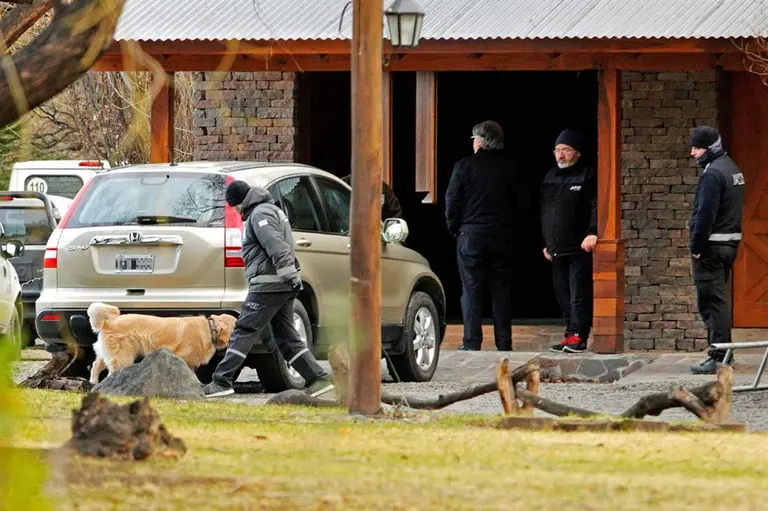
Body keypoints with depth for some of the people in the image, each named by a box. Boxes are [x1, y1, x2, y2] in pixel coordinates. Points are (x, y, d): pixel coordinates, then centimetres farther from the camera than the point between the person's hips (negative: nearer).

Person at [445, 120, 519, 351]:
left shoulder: (464, 166, -6)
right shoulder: (509, 169, 4)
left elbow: (452, 200, -4)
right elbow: (518, 201, 7)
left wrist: (454, 228, 8)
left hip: (471, 235, -3)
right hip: (502, 236, 3)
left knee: (471, 289, 0)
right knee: (502, 289, 8)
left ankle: (472, 341, -4)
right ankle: (504, 342, 7)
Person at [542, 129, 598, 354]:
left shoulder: (588, 175, -4)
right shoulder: (551, 177, 18)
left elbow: (596, 207, -13)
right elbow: (544, 212, 25)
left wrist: (592, 233, -26)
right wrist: (546, 243, 23)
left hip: (579, 250, -7)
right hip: (557, 250, 7)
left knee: (579, 295, -9)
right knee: (563, 296, 8)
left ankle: (578, 336, -9)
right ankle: (570, 336, 12)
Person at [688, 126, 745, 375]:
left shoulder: (713, 174, -16)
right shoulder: (732, 168, 14)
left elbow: (705, 214, -22)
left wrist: (697, 247, -15)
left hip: (711, 245, -10)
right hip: (731, 242, 10)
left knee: (711, 301, -7)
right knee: (717, 299, 17)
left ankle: (717, 358, -9)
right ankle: (722, 351, 21)